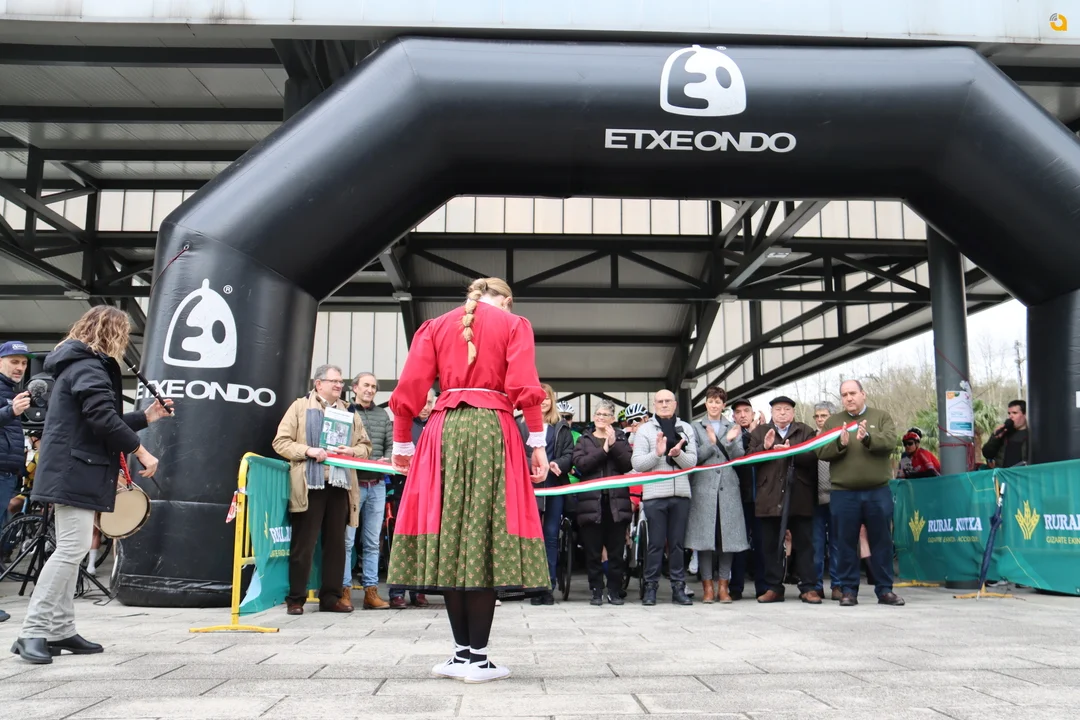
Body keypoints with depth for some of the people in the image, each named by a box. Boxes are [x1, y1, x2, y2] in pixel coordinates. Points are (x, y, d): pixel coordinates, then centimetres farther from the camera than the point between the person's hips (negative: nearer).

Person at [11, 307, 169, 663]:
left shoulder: (82, 364, 22)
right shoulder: (88, 366, -12)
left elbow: (101, 421, 24)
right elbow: (102, 419, -23)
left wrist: (147, 417, 23)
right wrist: (141, 451, -18)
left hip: (72, 471, 11)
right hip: (75, 472, -11)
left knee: (71, 550, 11)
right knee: (72, 549, -12)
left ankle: (60, 631, 14)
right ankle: (32, 633, -10)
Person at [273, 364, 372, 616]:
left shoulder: (349, 412, 17)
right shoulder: (300, 407, 6)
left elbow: (365, 446, 17)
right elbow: (281, 442, 0)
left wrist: (352, 451, -5)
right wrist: (308, 451, -14)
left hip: (340, 485, 4)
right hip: (309, 485, -4)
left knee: (336, 543, 5)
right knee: (304, 543, -1)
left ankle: (331, 597, 13)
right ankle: (295, 598, 7)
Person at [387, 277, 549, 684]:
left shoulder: (436, 325, 18)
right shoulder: (513, 325, 10)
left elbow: (409, 388, 9)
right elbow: (525, 387, -4)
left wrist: (402, 443, 16)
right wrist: (538, 443, -2)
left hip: (443, 431, 3)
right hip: (492, 428, -3)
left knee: (451, 533, 5)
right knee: (485, 537, -3)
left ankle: (463, 652, 9)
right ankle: (476, 659, -1)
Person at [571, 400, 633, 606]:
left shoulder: (621, 438, 14)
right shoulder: (584, 440, 12)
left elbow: (628, 465, -2)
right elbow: (581, 464, -6)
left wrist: (614, 445, -10)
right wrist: (603, 450, -10)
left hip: (617, 501, 0)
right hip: (591, 501, 0)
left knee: (616, 550, 3)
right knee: (593, 551, 1)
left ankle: (615, 591, 12)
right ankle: (596, 591, 11)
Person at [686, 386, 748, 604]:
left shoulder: (733, 428, 14)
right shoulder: (696, 427, 8)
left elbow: (740, 457, 6)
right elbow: (694, 457, -1)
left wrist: (731, 441, -10)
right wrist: (711, 443, -15)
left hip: (728, 488, 2)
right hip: (703, 488, -2)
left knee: (727, 536, 1)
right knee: (705, 536, -3)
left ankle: (723, 585, 10)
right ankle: (708, 586, 4)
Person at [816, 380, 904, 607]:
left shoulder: (882, 417, 7)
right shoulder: (833, 422, 9)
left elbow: (890, 443, -10)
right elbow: (821, 452, -1)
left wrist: (868, 438, -27)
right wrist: (840, 444, -19)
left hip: (878, 492, 0)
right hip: (843, 493, 0)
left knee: (882, 542, 7)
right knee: (846, 543, 5)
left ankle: (885, 590, 17)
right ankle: (849, 590, 13)